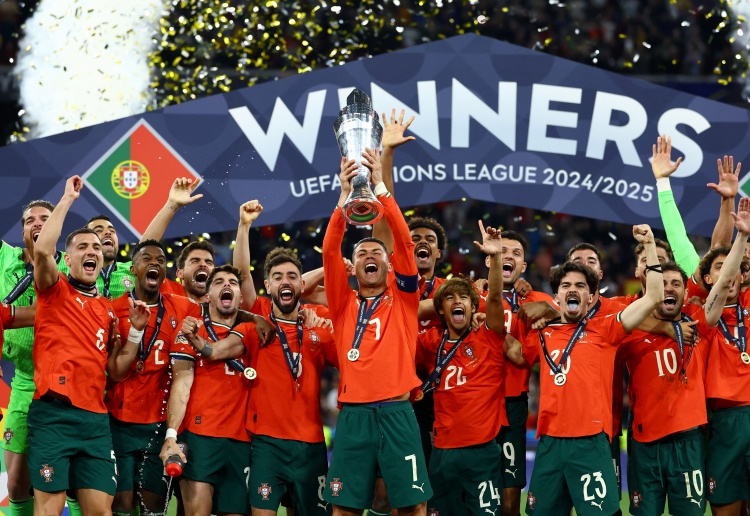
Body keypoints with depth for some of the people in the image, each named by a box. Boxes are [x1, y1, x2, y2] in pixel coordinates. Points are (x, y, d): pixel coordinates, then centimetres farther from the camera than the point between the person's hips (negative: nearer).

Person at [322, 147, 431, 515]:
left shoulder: (402, 299, 10)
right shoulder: (344, 303, 12)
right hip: (353, 413, 1)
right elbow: (330, 251, 0)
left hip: (396, 412, -1)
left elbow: (404, 243, -1)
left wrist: (380, 187, -7)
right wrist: (345, 195, -9)